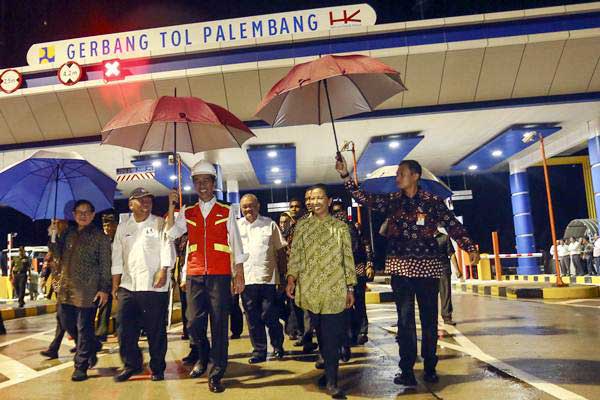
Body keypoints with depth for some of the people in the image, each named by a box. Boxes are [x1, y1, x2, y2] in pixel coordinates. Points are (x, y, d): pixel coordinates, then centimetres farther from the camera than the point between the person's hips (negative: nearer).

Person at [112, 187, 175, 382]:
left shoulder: (160, 224, 3)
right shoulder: (123, 227, 15)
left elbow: (167, 248, -8)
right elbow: (117, 257, 15)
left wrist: (163, 271, -23)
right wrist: (115, 284, 12)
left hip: (154, 286, -4)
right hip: (128, 286, 4)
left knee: (156, 330, 3)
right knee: (125, 328, 5)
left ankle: (157, 368, 18)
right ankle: (131, 364, 23)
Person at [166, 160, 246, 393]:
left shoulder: (226, 212, 6)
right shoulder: (187, 213, 12)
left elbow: (236, 244, 5)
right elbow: (171, 233, -3)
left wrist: (239, 275, 0)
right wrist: (171, 206, -9)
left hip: (220, 275, -2)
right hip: (194, 275, 3)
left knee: (219, 322, -2)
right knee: (194, 321, 6)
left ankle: (217, 373, 8)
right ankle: (203, 357, 34)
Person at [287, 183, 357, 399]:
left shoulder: (341, 227, 5)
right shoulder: (302, 226, 8)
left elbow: (348, 258, 5)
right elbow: (295, 254, 5)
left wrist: (350, 288, 2)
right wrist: (291, 279, -6)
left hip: (335, 290, -1)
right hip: (310, 290, 2)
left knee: (332, 335, -5)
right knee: (321, 333, 11)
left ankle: (331, 380, 5)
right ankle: (330, 370, 29)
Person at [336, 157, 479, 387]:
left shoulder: (432, 201, 0)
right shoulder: (392, 201, 7)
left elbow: (453, 225, -3)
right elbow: (365, 198, -1)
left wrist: (470, 248, -13)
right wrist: (345, 176, -9)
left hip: (427, 266, -1)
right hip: (401, 267, 2)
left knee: (429, 318, 9)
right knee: (405, 319, 2)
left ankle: (430, 368, 23)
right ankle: (407, 371, 7)